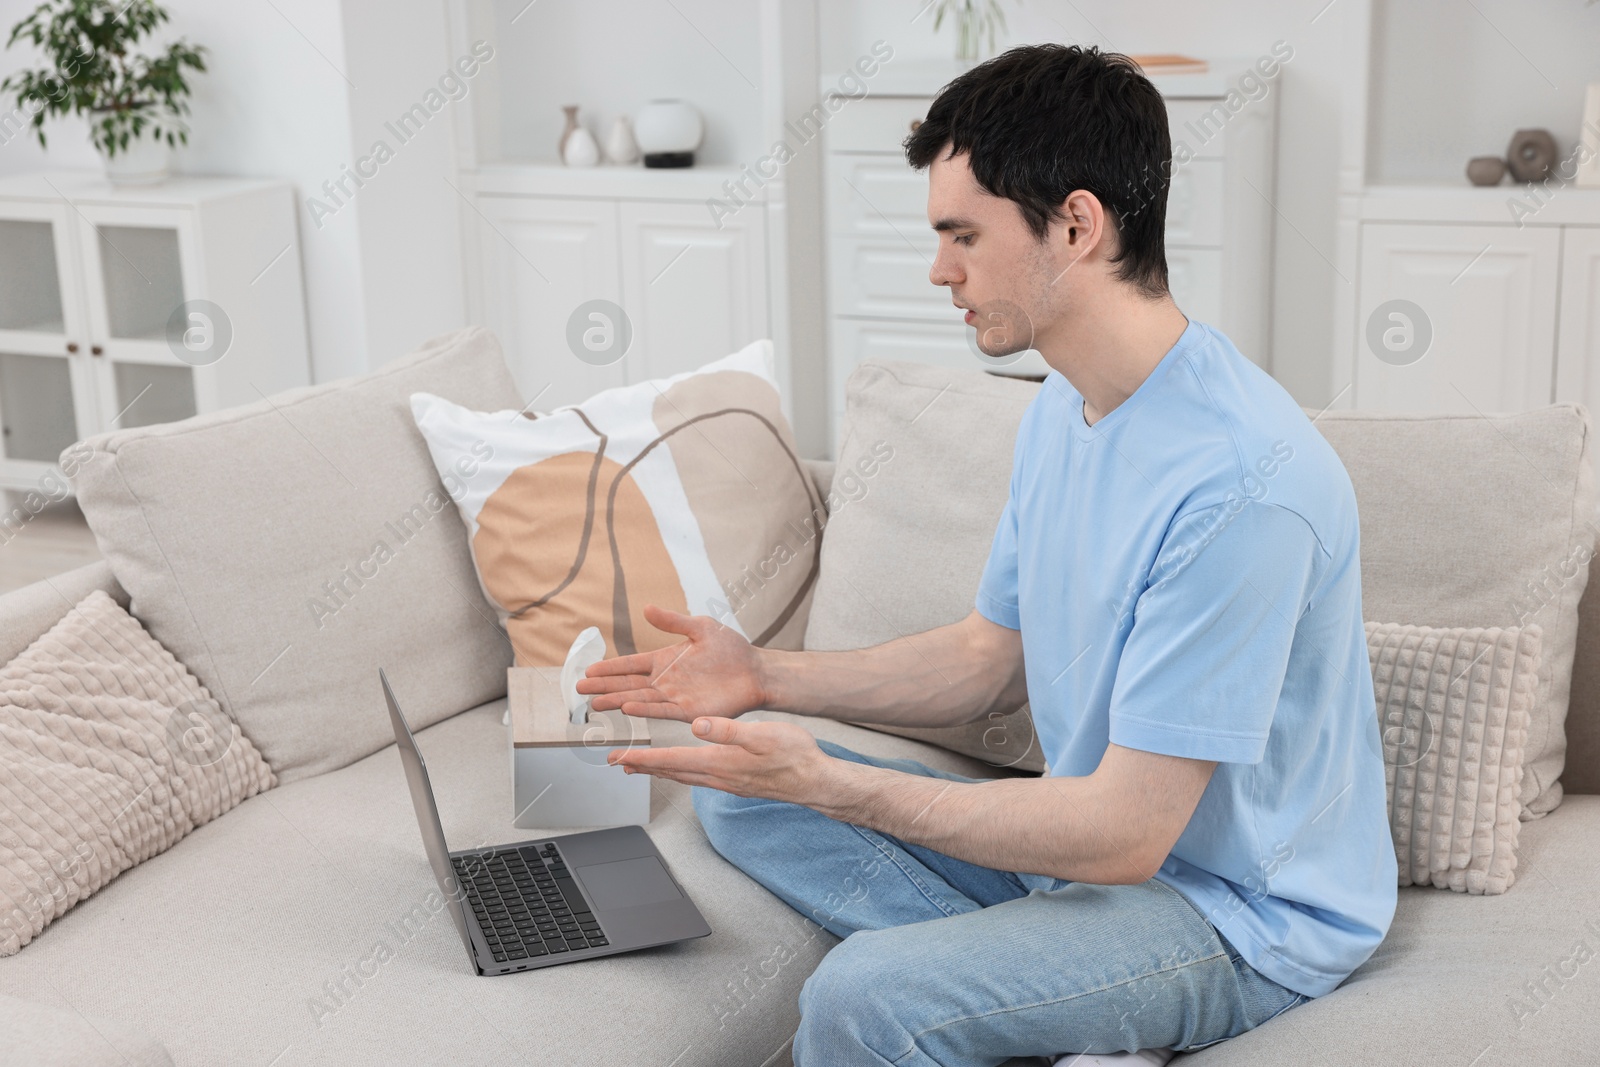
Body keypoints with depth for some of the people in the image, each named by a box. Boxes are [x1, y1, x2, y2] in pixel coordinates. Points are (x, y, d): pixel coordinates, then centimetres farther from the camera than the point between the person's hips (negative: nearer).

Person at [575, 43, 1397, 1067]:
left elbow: (1125, 833, -27)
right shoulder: (1065, 405, 3)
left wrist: (827, 783, -26)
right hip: (1098, 834, 9)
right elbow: (991, 656, 13)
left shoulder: (1241, 485, -29)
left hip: (1244, 914, -9)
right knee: (738, 796, 5)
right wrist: (767, 676, 1)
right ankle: (1015, 964, -6)